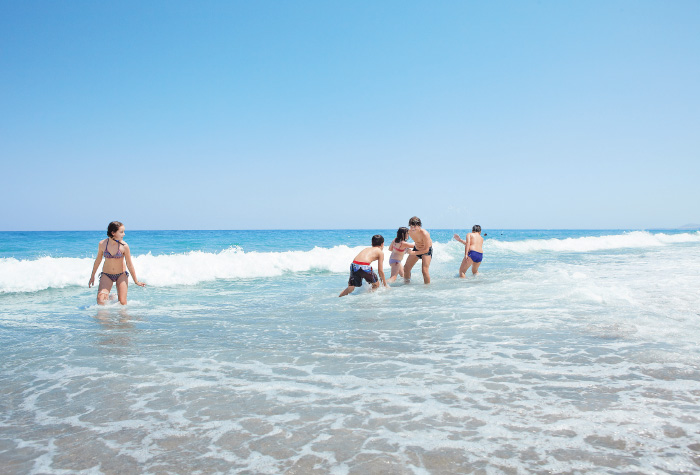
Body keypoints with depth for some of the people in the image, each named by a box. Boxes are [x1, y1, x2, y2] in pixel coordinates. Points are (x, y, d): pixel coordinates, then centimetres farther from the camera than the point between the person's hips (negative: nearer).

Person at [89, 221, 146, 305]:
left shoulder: (124, 246, -15)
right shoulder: (102, 244, -12)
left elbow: (129, 265, -6)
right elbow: (98, 260, 5)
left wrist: (136, 281, 0)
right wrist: (92, 276, 13)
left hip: (121, 275, -1)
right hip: (106, 275, 1)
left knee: (122, 303, -8)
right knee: (100, 301, -15)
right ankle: (109, 298, 19)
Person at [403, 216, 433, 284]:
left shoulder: (424, 234, -34)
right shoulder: (409, 232, -16)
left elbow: (426, 250, -29)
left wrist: (413, 253, -29)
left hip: (426, 251, -6)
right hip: (416, 248, 6)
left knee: (424, 270, -21)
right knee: (406, 268, 2)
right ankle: (407, 284, 21)